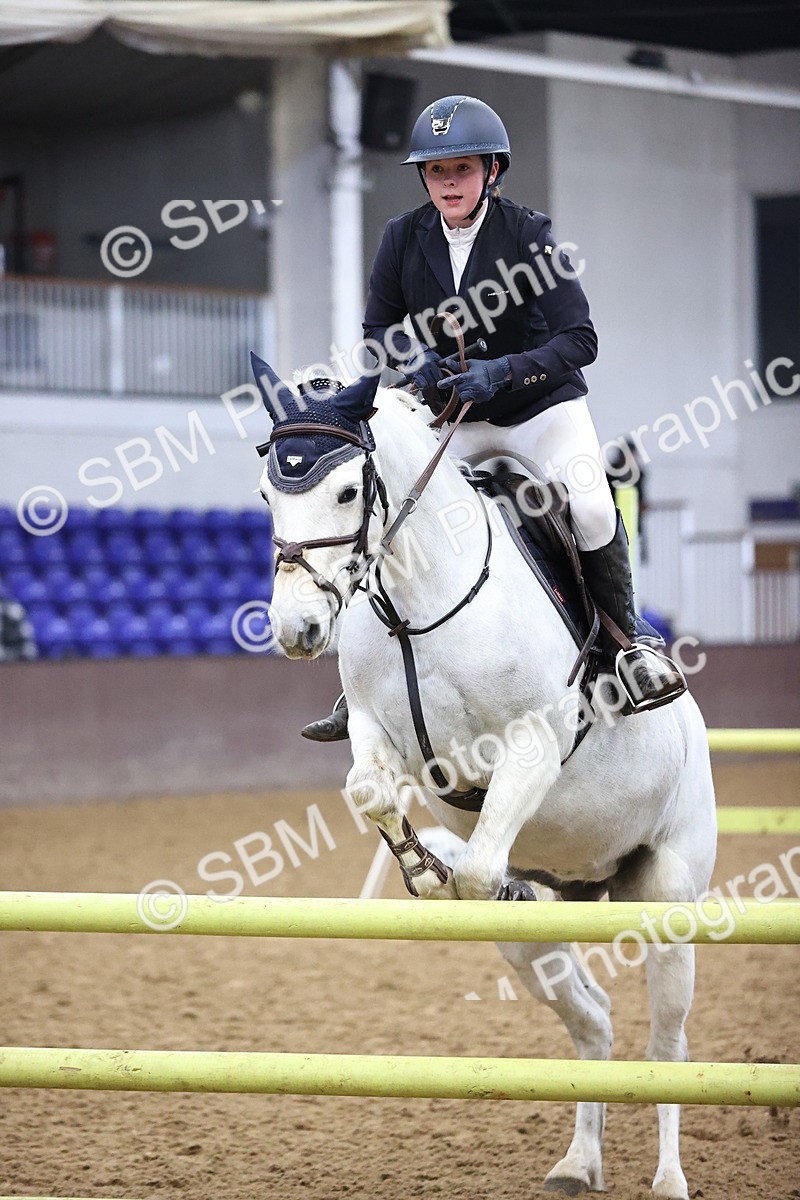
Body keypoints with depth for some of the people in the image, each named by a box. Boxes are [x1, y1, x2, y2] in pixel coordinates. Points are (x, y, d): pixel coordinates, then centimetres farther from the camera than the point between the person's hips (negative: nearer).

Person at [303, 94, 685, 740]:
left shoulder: (527, 232, -16)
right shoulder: (404, 238, -6)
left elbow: (580, 339, -21)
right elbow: (378, 328, 5)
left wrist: (502, 371, -35)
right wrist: (413, 355, -18)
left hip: (542, 403, -4)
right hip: (452, 416, 4)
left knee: (592, 508, -29)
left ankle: (624, 641, -5)